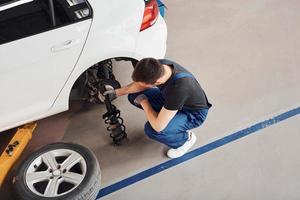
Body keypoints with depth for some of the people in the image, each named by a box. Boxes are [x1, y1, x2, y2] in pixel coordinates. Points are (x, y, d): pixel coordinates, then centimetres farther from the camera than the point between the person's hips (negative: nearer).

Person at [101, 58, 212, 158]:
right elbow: (140, 84, 1)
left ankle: (185, 139, 0)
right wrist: (116, 92, -1)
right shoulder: (158, 65, -23)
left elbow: (158, 126, -37)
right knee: (133, 96, -3)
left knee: (151, 130, -30)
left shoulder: (178, 88, -44)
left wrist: (143, 101, -23)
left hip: (193, 113, -7)